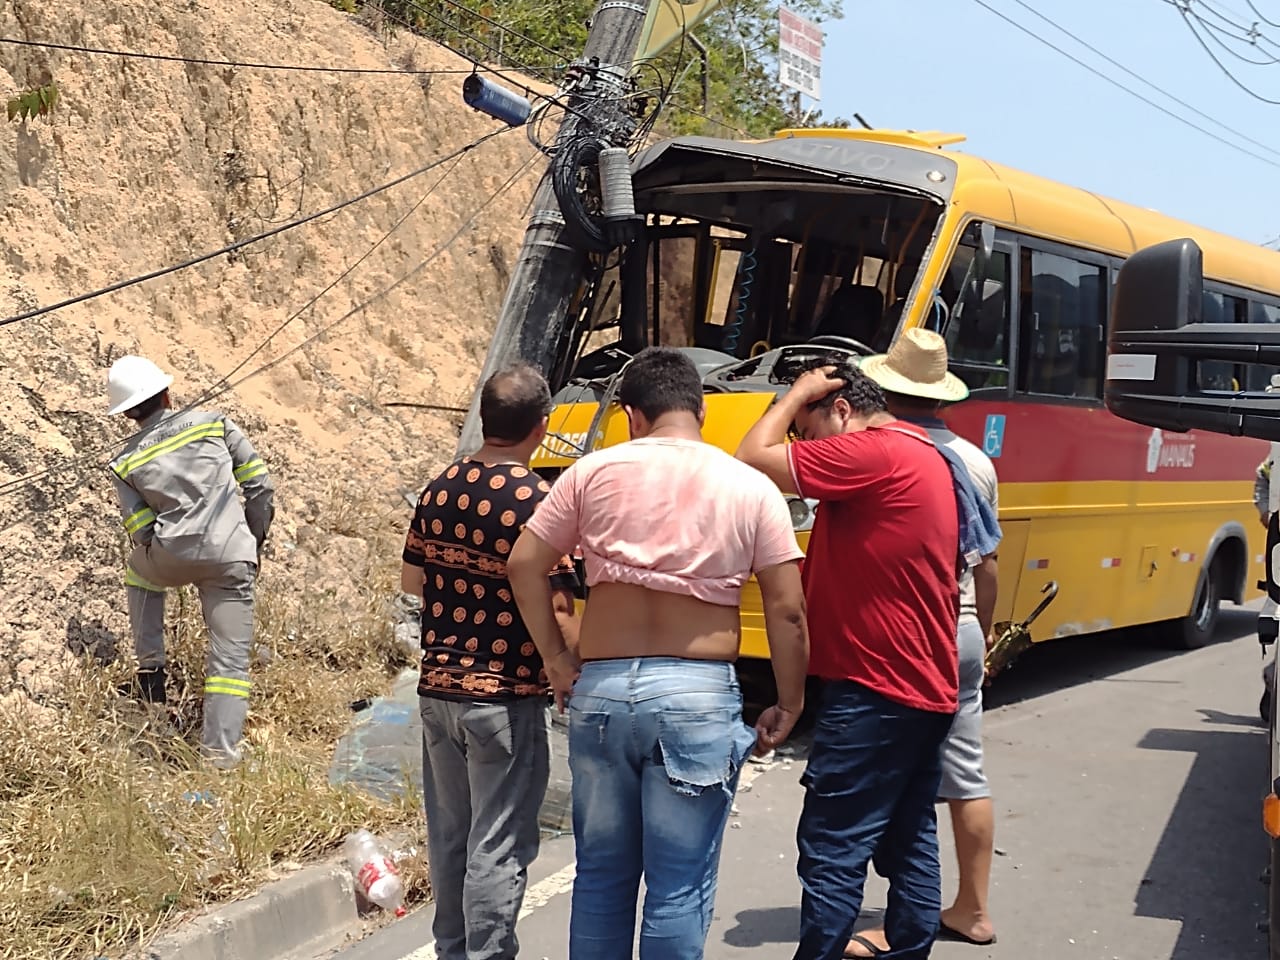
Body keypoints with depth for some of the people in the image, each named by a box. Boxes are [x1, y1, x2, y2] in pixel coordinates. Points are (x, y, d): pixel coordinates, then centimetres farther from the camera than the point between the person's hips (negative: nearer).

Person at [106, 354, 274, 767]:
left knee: (139, 571, 37)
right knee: (231, 656, 8)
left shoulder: (125, 463, 7)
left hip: (172, 557, 1)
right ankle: (220, 750, 2)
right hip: (232, 562, -1)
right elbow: (259, 486, 6)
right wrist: (255, 542, 17)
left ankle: (150, 664, 33)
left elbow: (143, 535, 4)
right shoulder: (214, 423, 7)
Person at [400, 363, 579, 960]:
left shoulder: (438, 490, 2)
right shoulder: (536, 502, -17)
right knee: (499, 846, 4)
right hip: (505, 700, -6)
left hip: (437, 690, 7)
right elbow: (554, 611, -20)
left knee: (448, 835, 18)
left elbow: (410, 580, 13)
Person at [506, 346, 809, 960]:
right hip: (699, 696, -2)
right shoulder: (751, 489, 1)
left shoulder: (594, 471, 4)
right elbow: (787, 611, -1)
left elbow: (524, 566, 4)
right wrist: (788, 704, 9)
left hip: (601, 690, 2)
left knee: (601, 875, 16)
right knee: (680, 888, 5)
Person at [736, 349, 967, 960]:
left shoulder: (871, 453, -16)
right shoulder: (926, 458, 16)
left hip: (872, 691, -10)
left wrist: (798, 393, -4)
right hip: (926, 687, 10)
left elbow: (753, 459, -17)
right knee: (911, 842, 14)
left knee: (832, 850, -4)